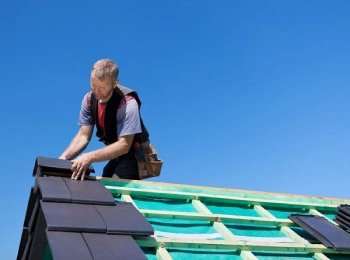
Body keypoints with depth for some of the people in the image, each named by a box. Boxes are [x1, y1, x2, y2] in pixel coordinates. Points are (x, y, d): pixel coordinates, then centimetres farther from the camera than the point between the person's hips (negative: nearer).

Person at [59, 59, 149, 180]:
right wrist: (64, 157, -24)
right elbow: (83, 136, -7)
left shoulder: (128, 103, -27)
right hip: (116, 154, 6)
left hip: (134, 155, -6)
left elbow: (124, 145, -30)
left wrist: (90, 157, -40)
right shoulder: (89, 99, -8)